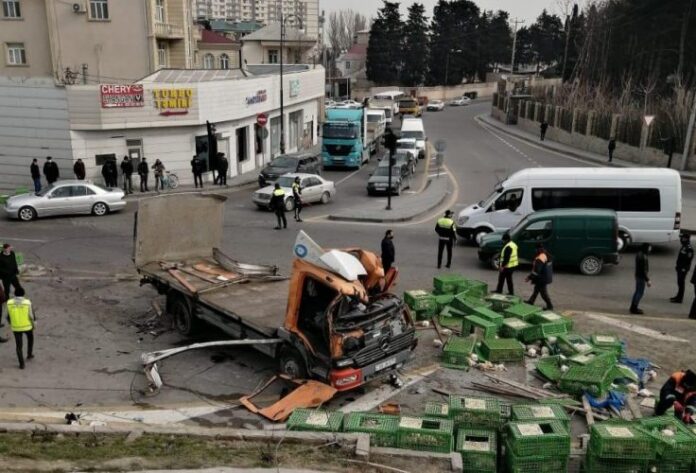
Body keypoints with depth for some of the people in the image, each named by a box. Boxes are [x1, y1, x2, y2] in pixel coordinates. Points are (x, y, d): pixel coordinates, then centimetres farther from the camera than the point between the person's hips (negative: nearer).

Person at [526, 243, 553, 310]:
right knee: (536, 289, 23)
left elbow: (536, 271, -29)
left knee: (543, 293, 3)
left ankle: (550, 306, 12)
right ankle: (531, 301, 37)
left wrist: (529, 277, -19)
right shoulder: (545, 255, 5)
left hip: (542, 279, -10)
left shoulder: (540, 258, -28)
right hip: (544, 277, 10)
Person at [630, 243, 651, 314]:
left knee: (637, 291, 17)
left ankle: (633, 307, 25)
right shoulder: (643, 257, -24)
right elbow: (644, 270, -24)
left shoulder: (639, 254, 7)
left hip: (638, 275, 10)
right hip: (641, 277, -10)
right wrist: (647, 280, -20)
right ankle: (634, 309, 5)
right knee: (640, 292, -1)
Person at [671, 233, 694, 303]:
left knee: (681, 283, -5)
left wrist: (684, 269, -24)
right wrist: (677, 266, 22)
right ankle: (678, 297, 27)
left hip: (683, 269, -10)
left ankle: (679, 299, 1)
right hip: (680, 268, 10)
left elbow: (688, 260, -23)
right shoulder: (684, 247, 11)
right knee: (679, 283, 17)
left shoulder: (689, 249, -21)